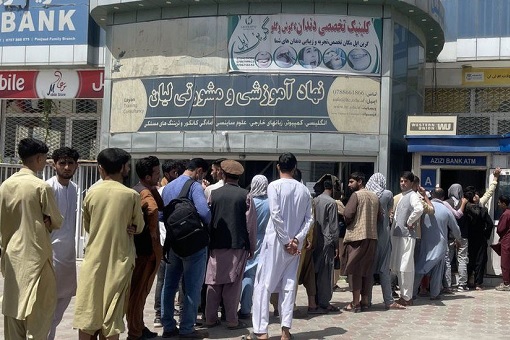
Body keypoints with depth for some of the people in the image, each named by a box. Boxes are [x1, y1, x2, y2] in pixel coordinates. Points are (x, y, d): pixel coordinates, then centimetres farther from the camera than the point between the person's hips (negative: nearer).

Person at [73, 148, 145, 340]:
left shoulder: (91, 193, -1)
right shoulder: (131, 195, -8)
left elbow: (87, 227, 10)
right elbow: (139, 227, 4)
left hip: (94, 259, 2)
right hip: (119, 259, -1)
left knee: (87, 312, 8)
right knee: (113, 315, 5)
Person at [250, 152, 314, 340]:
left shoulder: (274, 186, -8)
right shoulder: (304, 189, 7)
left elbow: (276, 215, -16)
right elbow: (309, 218, 1)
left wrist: (286, 241, -10)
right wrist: (296, 239, -6)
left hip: (276, 241, -4)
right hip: (295, 243, 4)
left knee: (263, 285, 1)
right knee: (288, 285, 9)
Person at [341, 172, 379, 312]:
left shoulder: (356, 195, -8)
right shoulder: (374, 197, 13)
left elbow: (347, 214, -14)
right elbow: (378, 216, 14)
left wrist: (348, 223, 6)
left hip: (357, 236, -7)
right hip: (372, 237, 7)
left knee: (355, 269, -1)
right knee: (367, 269, 12)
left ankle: (356, 303, 0)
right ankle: (365, 300, 17)